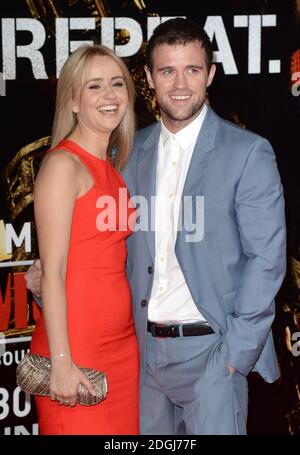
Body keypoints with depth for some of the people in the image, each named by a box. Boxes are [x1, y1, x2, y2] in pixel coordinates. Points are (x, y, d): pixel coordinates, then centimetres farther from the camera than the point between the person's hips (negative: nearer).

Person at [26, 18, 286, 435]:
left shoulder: (248, 153, -6)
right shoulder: (132, 152, 8)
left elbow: (266, 258, -8)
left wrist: (236, 351, -12)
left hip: (209, 349, -4)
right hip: (144, 348, 4)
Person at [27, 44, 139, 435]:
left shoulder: (111, 168, 13)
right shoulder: (62, 164, -10)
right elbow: (52, 271, -14)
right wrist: (61, 362, -17)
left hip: (121, 344, 7)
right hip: (75, 347, -7)